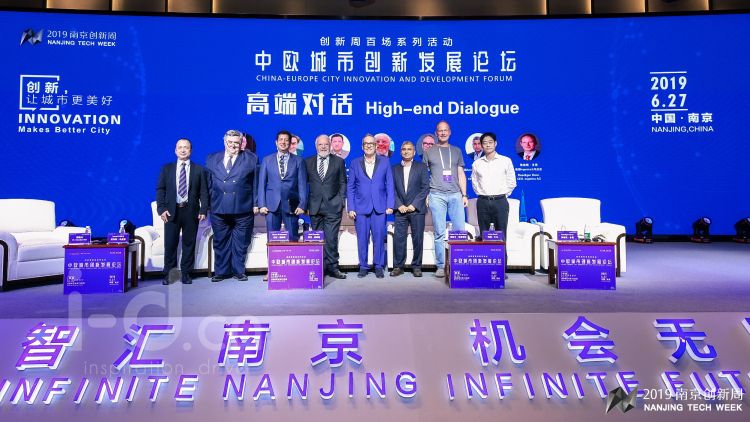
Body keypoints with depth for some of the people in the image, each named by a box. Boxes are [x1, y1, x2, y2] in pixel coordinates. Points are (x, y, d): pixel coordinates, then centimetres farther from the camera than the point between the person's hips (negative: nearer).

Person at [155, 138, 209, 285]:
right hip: (171, 211, 0)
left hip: (191, 211, 0)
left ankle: (186, 273, 14)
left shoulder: (199, 169, 7)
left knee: (189, 243, 4)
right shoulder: (167, 168, 10)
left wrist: (203, 210, -8)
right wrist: (161, 209, -6)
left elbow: (204, 192, 3)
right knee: (170, 243, 2)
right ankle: (168, 274, 13)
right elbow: (160, 189, 6)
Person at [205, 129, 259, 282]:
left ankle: (238, 270, 19)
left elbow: (256, 183, 4)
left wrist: (255, 204, -1)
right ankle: (221, 271, 19)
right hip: (218, 209, 2)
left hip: (243, 208, -2)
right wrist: (208, 204, 7)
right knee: (220, 241, 8)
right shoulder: (212, 159, 11)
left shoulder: (251, 159, 5)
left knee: (240, 242, 6)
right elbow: (208, 184, 12)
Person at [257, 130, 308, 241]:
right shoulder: (267, 160, 11)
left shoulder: (298, 161, 7)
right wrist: (261, 205, 0)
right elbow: (262, 183, 9)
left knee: (293, 239, 0)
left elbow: (302, 184, 4)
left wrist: (302, 205, -5)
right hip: (272, 205, 1)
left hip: (291, 206, -1)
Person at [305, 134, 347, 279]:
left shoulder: (338, 161, 7)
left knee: (331, 239, -5)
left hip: (333, 206, -2)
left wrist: (341, 200, -1)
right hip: (315, 206, 2)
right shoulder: (308, 162, 10)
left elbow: (343, 182, 8)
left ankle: (332, 267, 3)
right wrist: (305, 203, 4)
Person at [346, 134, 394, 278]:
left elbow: (389, 185, 6)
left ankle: (378, 266, 13)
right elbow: (350, 187, 6)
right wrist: (350, 208, -1)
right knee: (362, 238, 3)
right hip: (361, 207, 0)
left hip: (380, 207, 0)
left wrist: (390, 205, -2)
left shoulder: (384, 162, 8)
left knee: (379, 238, 0)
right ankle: (363, 266, 14)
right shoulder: (355, 163, 8)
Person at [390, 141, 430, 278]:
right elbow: (392, 189, 7)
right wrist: (399, 205, -7)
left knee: (417, 238, 0)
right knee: (398, 238, -2)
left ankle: (416, 266, 9)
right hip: (400, 209, 2)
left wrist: (414, 205, -9)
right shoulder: (395, 169, 13)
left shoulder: (421, 167, 7)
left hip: (417, 209, -1)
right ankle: (398, 266, 5)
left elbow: (425, 188, -1)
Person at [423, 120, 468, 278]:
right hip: (436, 195, -2)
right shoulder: (429, 152, 11)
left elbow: (461, 174, 16)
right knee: (439, 233, -2)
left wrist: (464, 195, 8)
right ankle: (441, 266, 4)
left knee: (460, 231, -4)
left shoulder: (456, 151, 17)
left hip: (455, 195, 2)